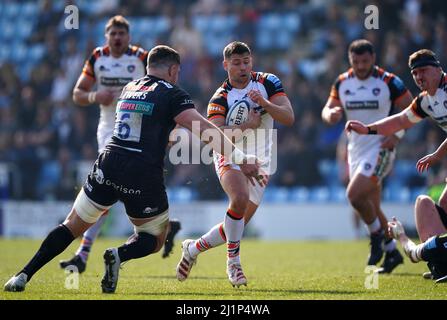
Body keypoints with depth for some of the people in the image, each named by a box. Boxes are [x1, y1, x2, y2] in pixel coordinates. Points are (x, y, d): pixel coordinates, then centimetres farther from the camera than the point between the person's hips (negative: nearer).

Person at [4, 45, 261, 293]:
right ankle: (120, 254, -16)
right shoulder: (172, 95, -1)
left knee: (73, 226, 17)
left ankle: (23, 276, 3)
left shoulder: (129, 89, 18)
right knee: (154, 239, 17)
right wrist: (241, 159, -14)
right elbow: (204, 129, -12)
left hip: (108, 168, 4)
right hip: (143, 177, -4)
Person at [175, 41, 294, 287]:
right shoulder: (220, 99, -10)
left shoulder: (267, 82, -3)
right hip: (231, 158, -4)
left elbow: (289, 118, -11)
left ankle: (193, 248, 28)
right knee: (240, 199, -34)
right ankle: (233, 261, -19)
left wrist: (265, 103, -27)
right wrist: (247, 126, -33)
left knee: (237, 225, 4)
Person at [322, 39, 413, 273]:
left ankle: (377, 235, 3)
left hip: (380, 148, -6)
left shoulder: (389, 82, -10)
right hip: (356, 150, 6)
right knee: (371, 207, 11)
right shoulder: (342, 82, 5)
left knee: (354, 194, -21)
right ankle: (392, 252, 26)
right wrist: (330, 115, -17)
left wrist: (397, 135, -17)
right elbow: (328, 111, 7)